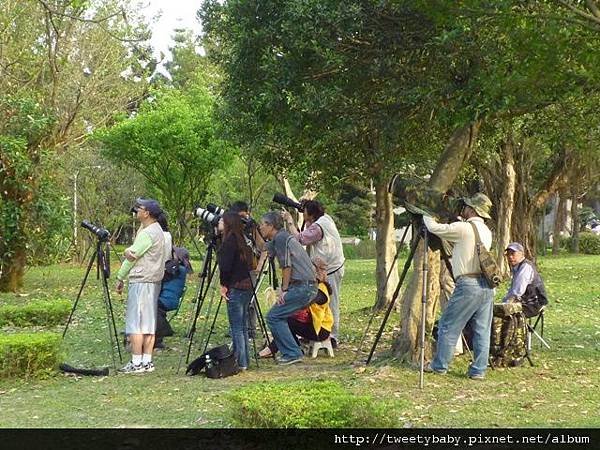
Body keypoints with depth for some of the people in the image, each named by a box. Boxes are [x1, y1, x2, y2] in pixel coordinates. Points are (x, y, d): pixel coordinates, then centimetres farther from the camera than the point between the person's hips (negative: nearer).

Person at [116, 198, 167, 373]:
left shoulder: (147, 234, -15)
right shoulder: (157, 230, 16)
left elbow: (132, 257, -11)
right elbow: (132, 252, 12)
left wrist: (120, 278, -1)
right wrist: (128, 251, -10)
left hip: (141, 282, -10)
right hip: (153, 281, 10)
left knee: (135, 323, -7)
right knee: (149, 323, 9)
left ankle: (137, 363, -7)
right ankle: (147, 362, 11)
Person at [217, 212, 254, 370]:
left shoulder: (229, 241, -12)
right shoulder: (241, 240, 15)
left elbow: (225, 266, -19)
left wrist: (224, 285, -7)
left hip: (235, 288, -9)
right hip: (246, 285, 9)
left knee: (236, 327, -5)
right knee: (242, 326, 14)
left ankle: (240, 362, -3)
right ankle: (244, 361, 18)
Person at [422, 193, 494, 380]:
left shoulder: (463, 228, -11)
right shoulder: (487, 232, 14)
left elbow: (435, 228, -8)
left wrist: (426, 215, 11)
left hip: (468, 284, -7)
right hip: (487, 286, 7)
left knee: (448, 327, 5)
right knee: (482, 331, 8)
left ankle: (439, 366, 13)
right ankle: (478, 370, 9)